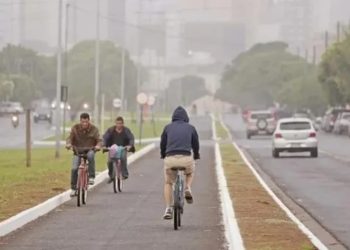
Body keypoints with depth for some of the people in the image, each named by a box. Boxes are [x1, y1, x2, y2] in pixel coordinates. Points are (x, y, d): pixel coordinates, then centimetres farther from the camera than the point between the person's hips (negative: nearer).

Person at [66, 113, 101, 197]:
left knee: (90, 155, -38)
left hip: (89, 150, -1)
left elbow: (98, 140, -10)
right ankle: (73, 188, 1)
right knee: (74, 168, -16)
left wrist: (98, 145, -33)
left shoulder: (93, 129, -4)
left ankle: (91, 177, -27)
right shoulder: (75, 128, -2)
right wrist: (68, 144, -33)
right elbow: (70, 137, -10)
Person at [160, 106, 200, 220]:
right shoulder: (191, 128, 15)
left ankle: (168, 209, 7)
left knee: (168, 183, 19)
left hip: (170, 158, 0)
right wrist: (196, 157, 41)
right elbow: (196, 144, 23)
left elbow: (162, 144, 20)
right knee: (190, 173, 34)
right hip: (186, 158, 0)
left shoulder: (168, 127, 15)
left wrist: (163, 156, 39)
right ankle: (187, 188, 5)